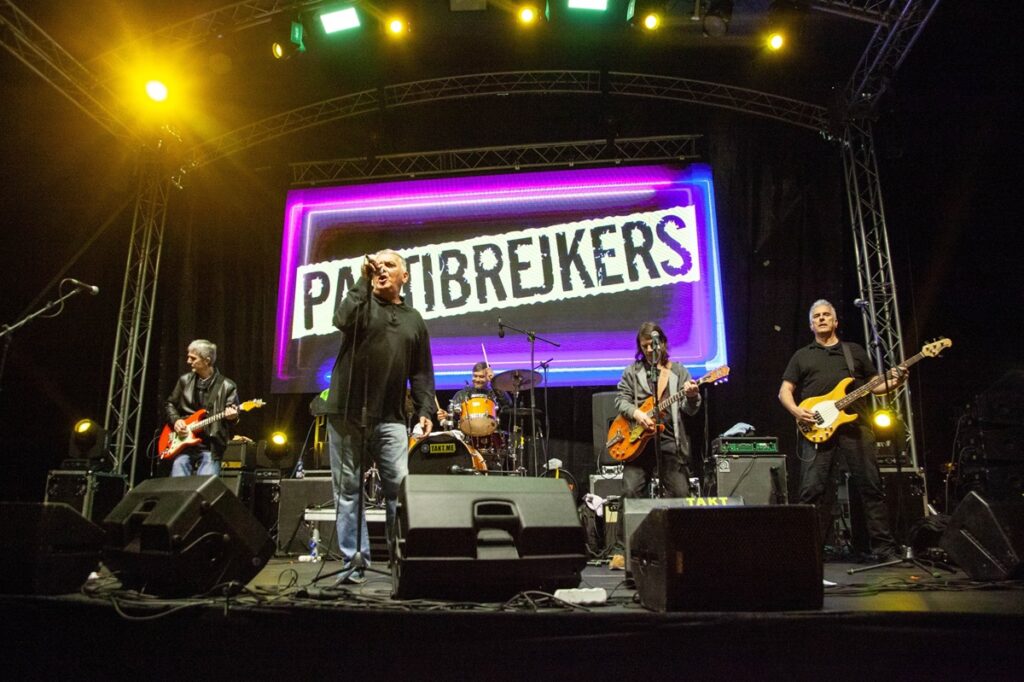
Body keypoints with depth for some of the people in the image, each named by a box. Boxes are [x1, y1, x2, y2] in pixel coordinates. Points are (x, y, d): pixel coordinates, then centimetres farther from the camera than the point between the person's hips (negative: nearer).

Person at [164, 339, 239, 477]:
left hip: (211, 447, -3)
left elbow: (233, 415, 0)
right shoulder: (185, 380, 10)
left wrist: (232, 417, -24)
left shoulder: (226, 386, -2)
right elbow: (169, 404, 20)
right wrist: (176, 420, 1)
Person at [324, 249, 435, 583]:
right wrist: (364, 281, -11)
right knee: (348, 489, 2)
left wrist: (425, 410, 1)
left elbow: (422, 373, 14)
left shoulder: (414, 320, 17)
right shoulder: (361, 302, 9)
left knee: (401, 488, -6)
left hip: (390, 418, 2)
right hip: (347, 412, -1)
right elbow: (342, 319, -16)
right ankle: (354, 562, 10)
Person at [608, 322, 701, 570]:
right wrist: (637, 414, -14)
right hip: (638, 440, -1)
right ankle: (621, 551, -2)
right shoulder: (632, 372, 11)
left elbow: (689, 409, 5)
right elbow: (620, 400, 5)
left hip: (670, 440, 1)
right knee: (630, 492, -9)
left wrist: (692, 396, -17)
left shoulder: (678, 371, 11)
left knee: (680, 495, -1)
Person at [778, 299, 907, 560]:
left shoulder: (855, 351, 21)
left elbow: (874, 384, 20)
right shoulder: (802, 356, 17)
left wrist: (892, 382, -1)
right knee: (813, 490, -6)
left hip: (855, 425, 1)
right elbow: (784, 391, 11)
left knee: (871, 486, 1)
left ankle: (885, 548, 10)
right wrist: (796, 411, -8)